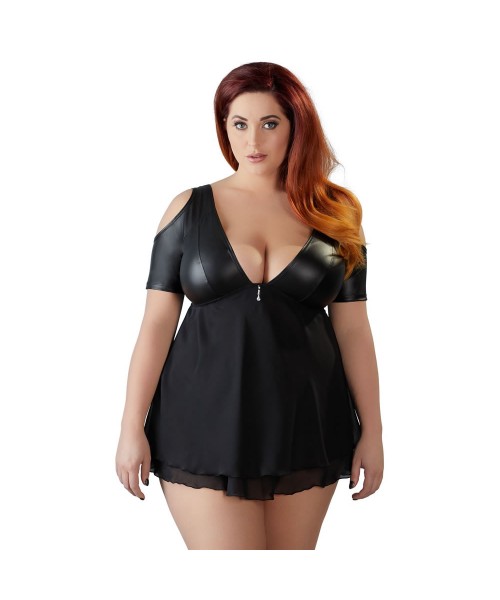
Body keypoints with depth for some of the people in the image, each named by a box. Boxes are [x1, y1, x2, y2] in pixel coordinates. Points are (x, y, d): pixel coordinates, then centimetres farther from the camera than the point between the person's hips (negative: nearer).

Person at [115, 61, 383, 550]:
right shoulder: (190, 208, 3)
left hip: (305, 424, 2)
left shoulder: (334, 215, 5)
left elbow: (352, 327, 5)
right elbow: (157, 321, 1)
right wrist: (132, 428, -2)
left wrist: (372, 431, 4)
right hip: (209, 422, -1)